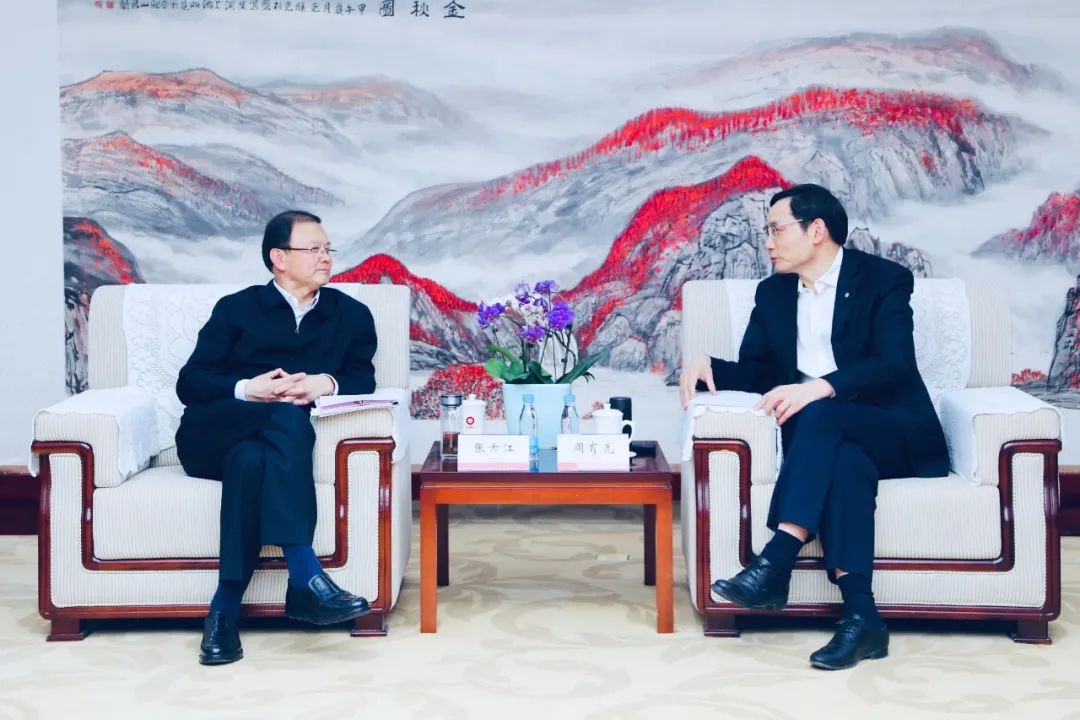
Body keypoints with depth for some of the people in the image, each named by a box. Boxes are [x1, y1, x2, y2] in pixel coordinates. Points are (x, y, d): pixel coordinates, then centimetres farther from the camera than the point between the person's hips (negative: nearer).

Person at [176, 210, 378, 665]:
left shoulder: (351, 315, 19)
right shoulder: (237, 308, 15)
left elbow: (363, 380, 6)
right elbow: (190, 383, 5)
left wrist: (327, 383, -17)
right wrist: (247, 389, -15)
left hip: (272, 441, 2)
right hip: (212, 437, -1)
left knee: (252, 459, -37)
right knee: (288, 417, -35)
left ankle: (225, 610, -39)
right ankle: (306, 580, -45)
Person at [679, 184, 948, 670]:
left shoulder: (884, 280, -2)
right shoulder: (773, 292, 15)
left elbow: (895, 364, -17)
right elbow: (757, 372, 15)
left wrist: (820, 387, -32)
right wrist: (707, 366, -6)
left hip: (896, 435, -3)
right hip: (829, 438, 3)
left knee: (821, 415, -35)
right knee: (843, 463, -35)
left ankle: (775, 564, -43)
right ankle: (859, 616, -45)